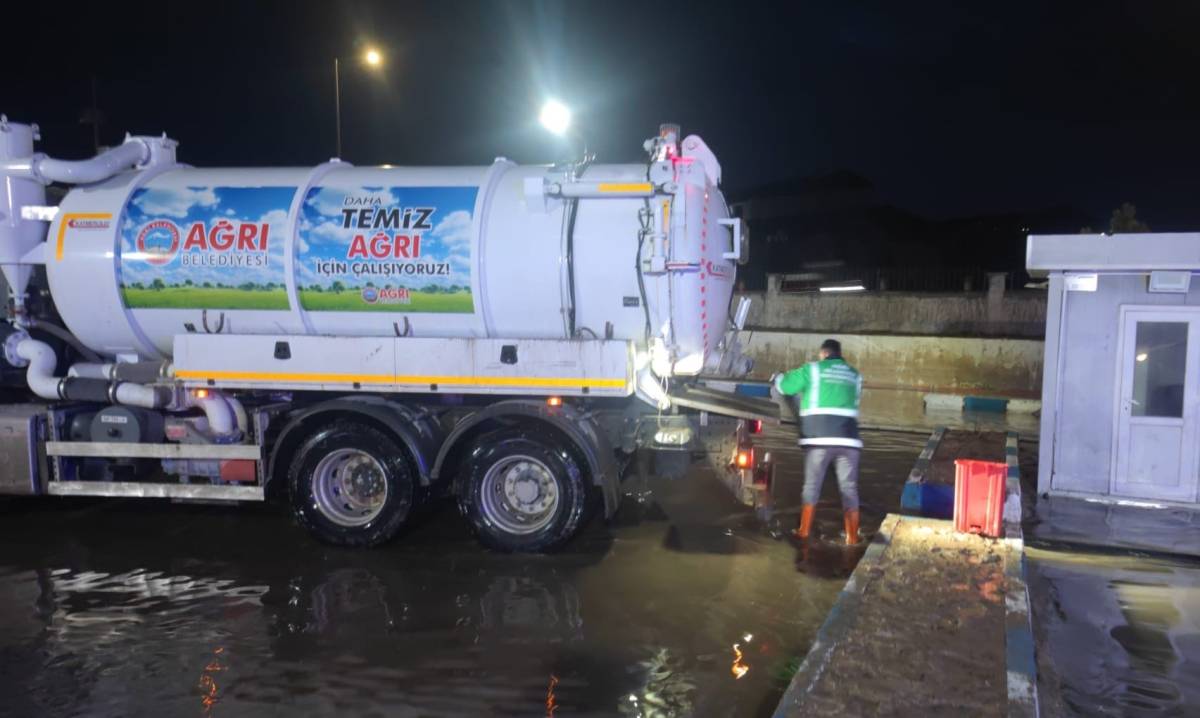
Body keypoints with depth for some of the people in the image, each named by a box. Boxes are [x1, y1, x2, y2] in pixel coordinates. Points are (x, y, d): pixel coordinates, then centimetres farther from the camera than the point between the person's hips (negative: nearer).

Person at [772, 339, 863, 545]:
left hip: (820, 437, -2)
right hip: (848, 438, 2)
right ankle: (852, 537, 4)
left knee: (812, 485, 4)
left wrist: (778, 377, 38)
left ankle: (804, 532, 6)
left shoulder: (813, 369, 6)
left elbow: (784, 386, 13)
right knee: (849, 489, 4)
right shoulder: (854, 375, 17)